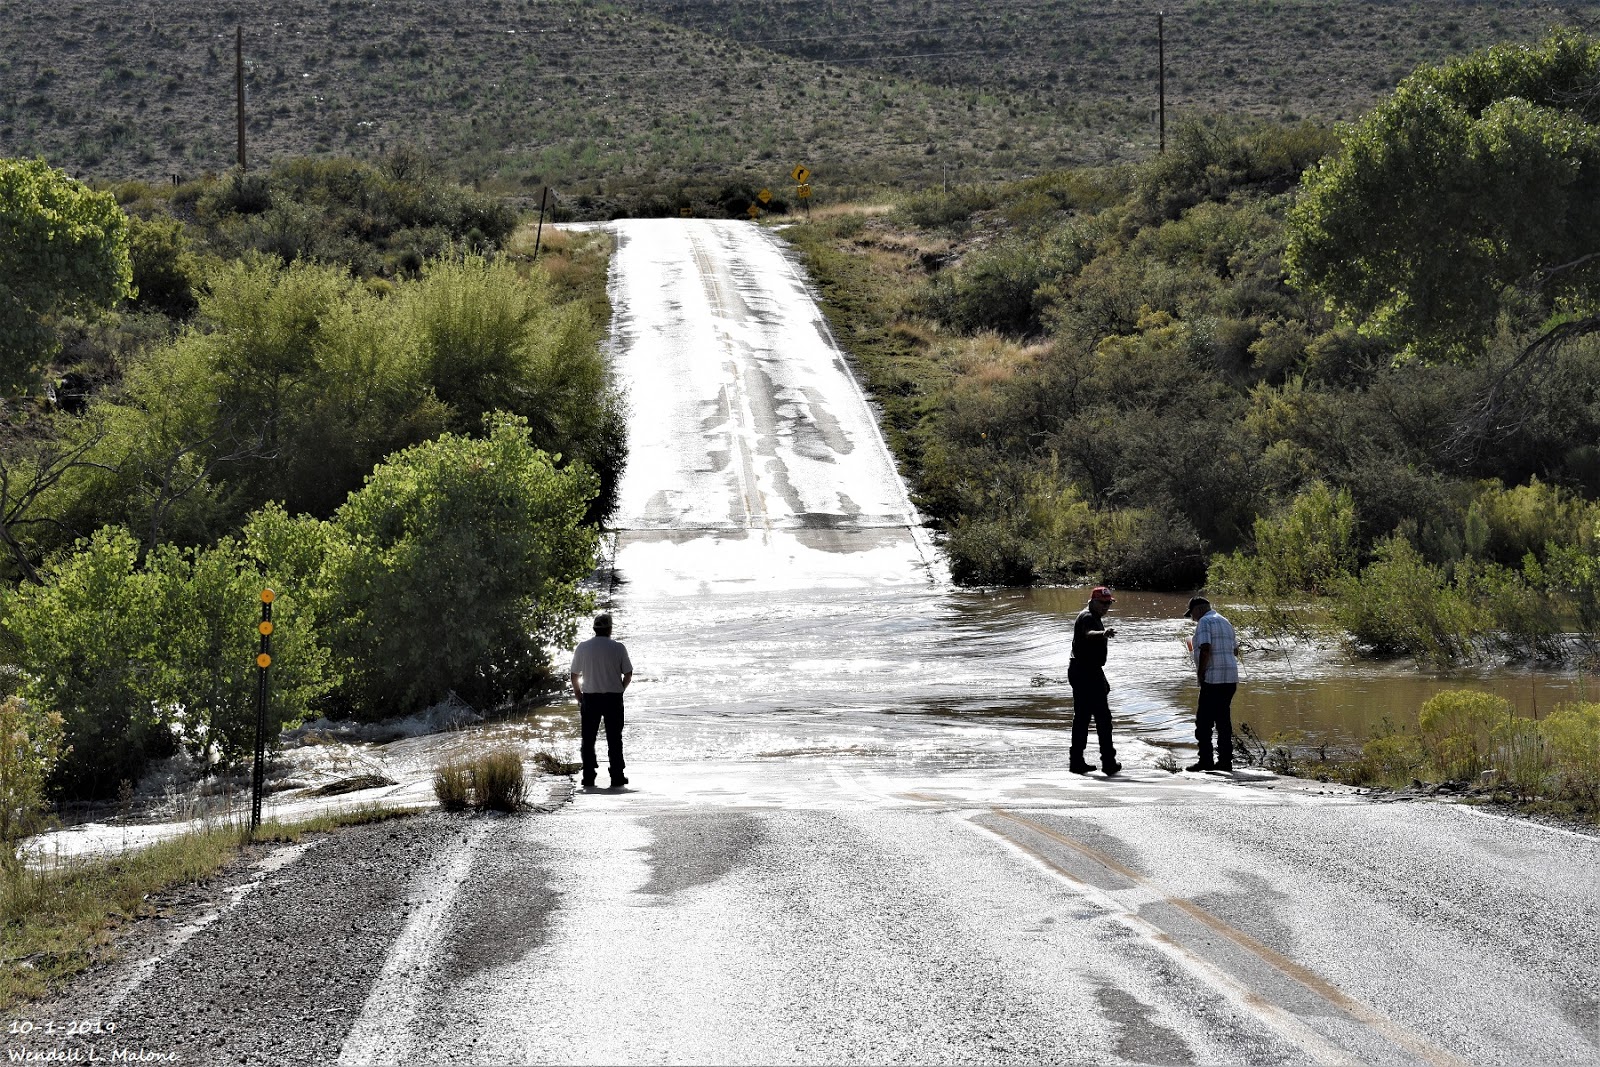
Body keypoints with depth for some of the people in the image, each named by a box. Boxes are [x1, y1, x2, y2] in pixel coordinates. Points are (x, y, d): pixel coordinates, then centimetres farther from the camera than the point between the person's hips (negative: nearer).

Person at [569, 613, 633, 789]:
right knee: (614, 739, 5)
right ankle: (617, 778, 2)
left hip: (590, 697, 1)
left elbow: (574, 676, 5)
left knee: (588, 739, 7)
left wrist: (579, 698, 15)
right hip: (613, 698, -1)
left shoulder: (582, 648, 1)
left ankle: (588, 778, 3)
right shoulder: (618, 648, -4)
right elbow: (628, 674, 0)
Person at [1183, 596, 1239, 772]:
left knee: (1204, 721, -4)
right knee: (1223, 720, 11)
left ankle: (1206, 760, -8)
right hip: (1231, 679, 9)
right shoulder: (1225, 622, 20)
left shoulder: (1204, 622, -7)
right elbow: (1235, 650, 23)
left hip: (1213, 679, -9)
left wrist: (1200, 673, -11)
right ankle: (1225, 760, 10)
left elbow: (1205, 649, -19)